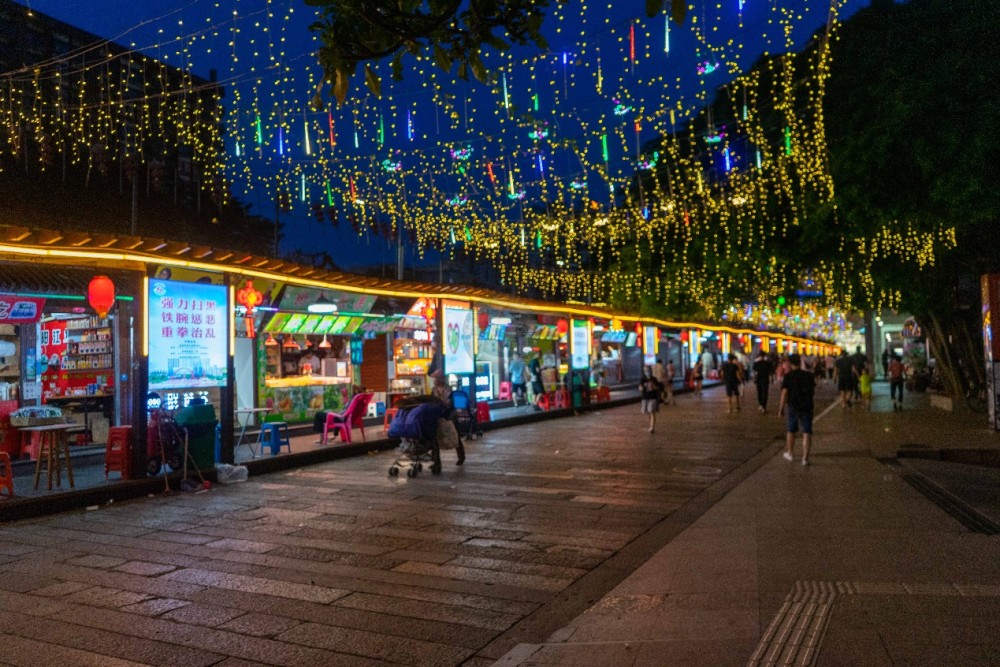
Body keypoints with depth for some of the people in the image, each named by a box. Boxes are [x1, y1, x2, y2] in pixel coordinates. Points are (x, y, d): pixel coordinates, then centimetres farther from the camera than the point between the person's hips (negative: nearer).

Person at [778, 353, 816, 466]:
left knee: (791, 431, 17)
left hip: (793, 407, -1)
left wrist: (781, 408, -5)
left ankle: (790, 453, 31)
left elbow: (784, 393, -11)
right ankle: (805, 457, -3)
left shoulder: (788, 377, -9)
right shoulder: (809, 375, 0)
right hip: (807, 406, 1)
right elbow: (813, 391, 10)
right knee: (807, 433, 2)